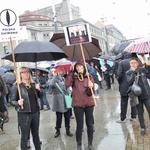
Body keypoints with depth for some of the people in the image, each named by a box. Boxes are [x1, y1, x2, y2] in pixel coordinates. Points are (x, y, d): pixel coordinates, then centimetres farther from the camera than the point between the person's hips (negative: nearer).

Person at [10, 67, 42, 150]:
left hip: (35, 113, 5)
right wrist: (18, 103, -30)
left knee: (36, 134, 18)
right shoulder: (16, 86, -8)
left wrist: (38, 89, -5)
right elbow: (12, 100, -9)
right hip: (24, 114, -5)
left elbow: (40, 96, 15)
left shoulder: (33, 84, 7)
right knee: (24, 136, 4)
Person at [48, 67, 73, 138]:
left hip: (65, 99, 3)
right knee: (58, 117, 4)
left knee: (67, 116, 7)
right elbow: (51, 85, -23)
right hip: (58, 101, -3)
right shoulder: (51, 80, -1)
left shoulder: (62, 78, 10)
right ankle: (57, 130, 23)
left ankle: (67, 130, 23)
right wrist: (55, 76, -20)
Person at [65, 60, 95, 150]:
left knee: (90, 124, 11)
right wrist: (71, 71, -18)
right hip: (77, 104, -2)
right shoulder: (74, 77, -1)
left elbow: (90, 93, -4)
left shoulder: (89, 77, 1)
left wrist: (90, 87, -27)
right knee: (79, 126, 4)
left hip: (89, 104, 2)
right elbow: (67, 84, -22)